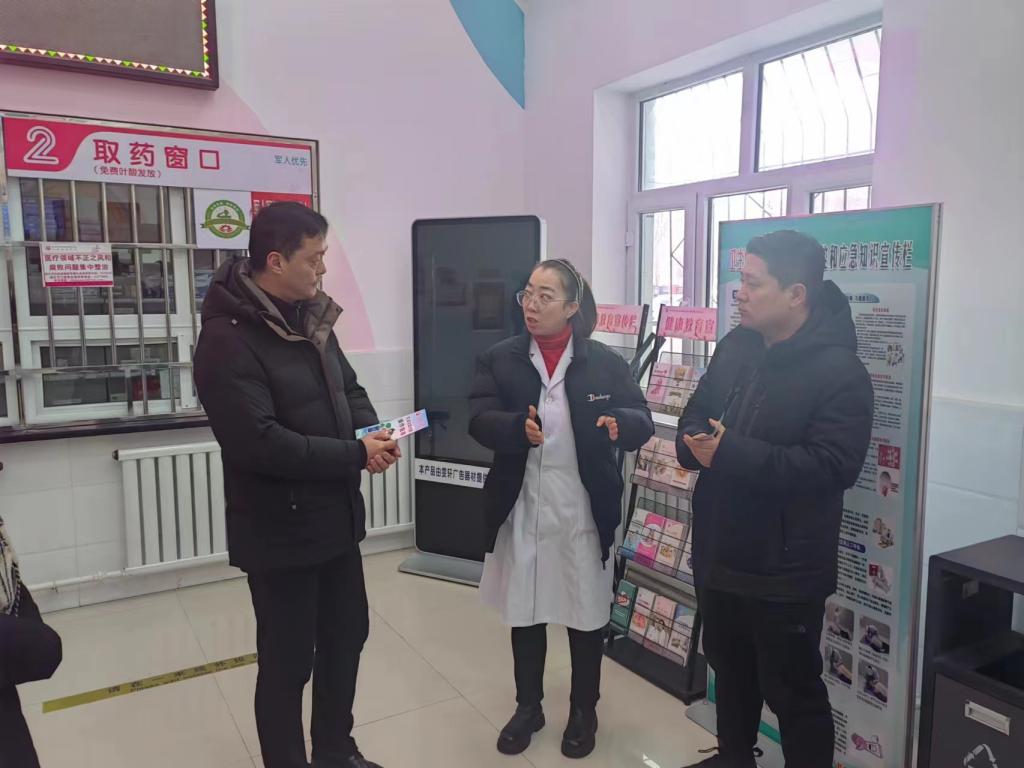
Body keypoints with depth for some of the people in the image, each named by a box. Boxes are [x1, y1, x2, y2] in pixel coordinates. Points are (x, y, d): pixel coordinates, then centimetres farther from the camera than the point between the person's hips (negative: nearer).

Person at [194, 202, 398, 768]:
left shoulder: (310, 317, 6)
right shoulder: (227, 339, -20)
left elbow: (348, 389, 14)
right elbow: (258, 442, -28)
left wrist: (372, 431, -8)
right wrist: (355, 455, -23)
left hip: (336, 516, 8)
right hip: (279, 531, -8)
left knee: (346, 637, 21)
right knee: (287, 661, 9)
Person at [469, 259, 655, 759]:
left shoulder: (603, 361, -2)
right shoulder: (499, 359, 0)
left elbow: (643, 422, -6)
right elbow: (479, 420, -12)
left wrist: (620, 424, -29)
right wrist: (519, 428, -33)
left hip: (584, 511, -1)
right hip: (521, 508, 1)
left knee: (586, 613, 13)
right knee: (524, 612, 16)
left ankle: (583, 711, 37)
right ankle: (528, 707, 38)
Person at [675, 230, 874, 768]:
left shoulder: (839, 371, -18)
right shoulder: (735, 347, 5)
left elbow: (833, 466, -26)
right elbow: (695, 414, 13)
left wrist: (731, 454, -28)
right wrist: (696, 440, -11)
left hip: (784, 568, -7)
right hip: (719, 553, 8)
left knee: (793, 691, 10)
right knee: (729, 671, 26)